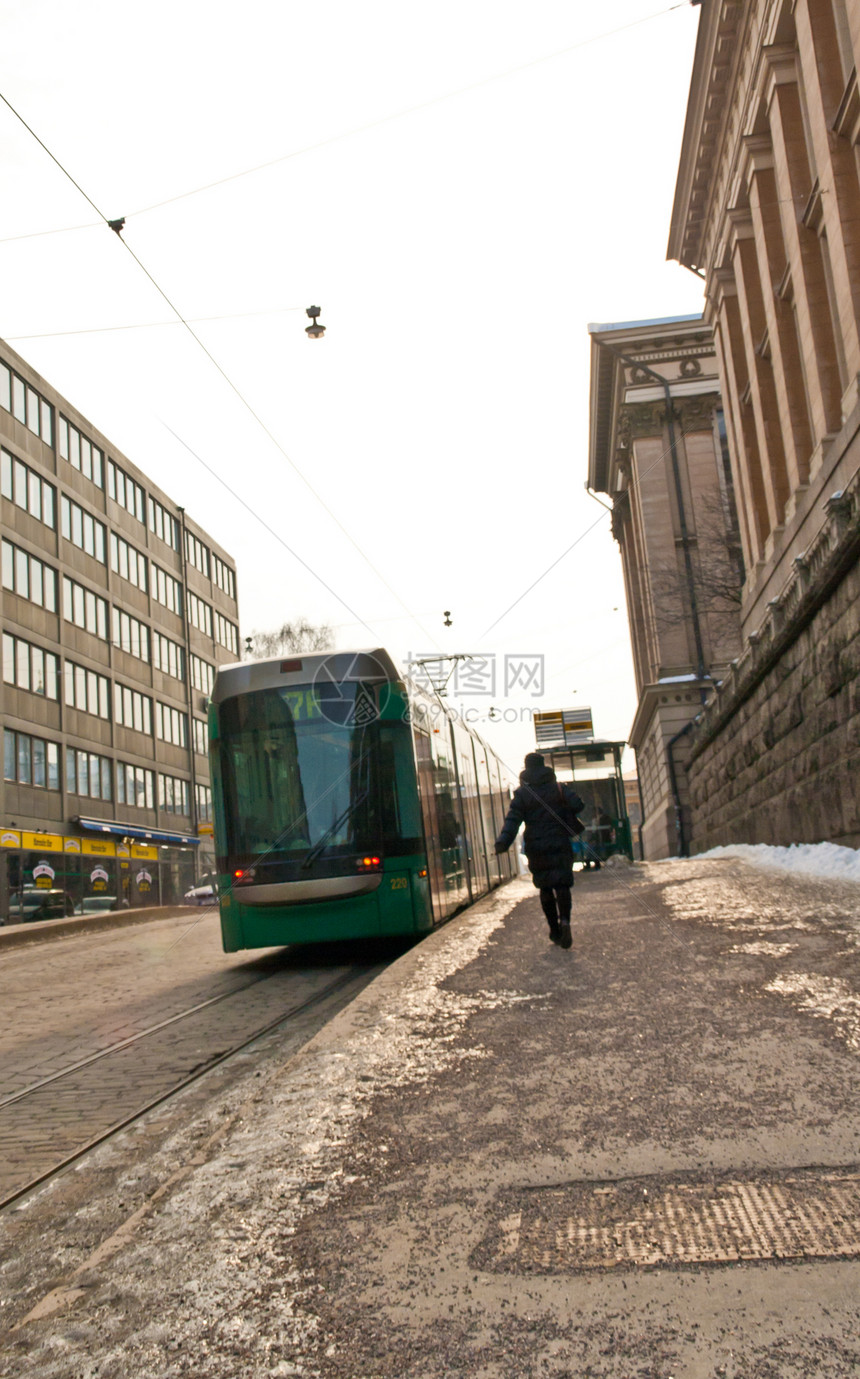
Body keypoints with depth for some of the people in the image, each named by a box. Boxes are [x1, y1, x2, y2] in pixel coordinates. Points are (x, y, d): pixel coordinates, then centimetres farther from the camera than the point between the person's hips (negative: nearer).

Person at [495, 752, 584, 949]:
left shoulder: (521, 793, 2)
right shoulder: (559, 788, 3)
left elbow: (513, 819, -10)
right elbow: (577, 804, -10)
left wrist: (503, 842, -19)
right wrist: (566, 824, 8)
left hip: (536, 846, 1)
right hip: (559, 844, -1)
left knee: (545, 888, 10)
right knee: (562, 884, -3)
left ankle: (555, 930, 12)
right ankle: (564, 920, -27)